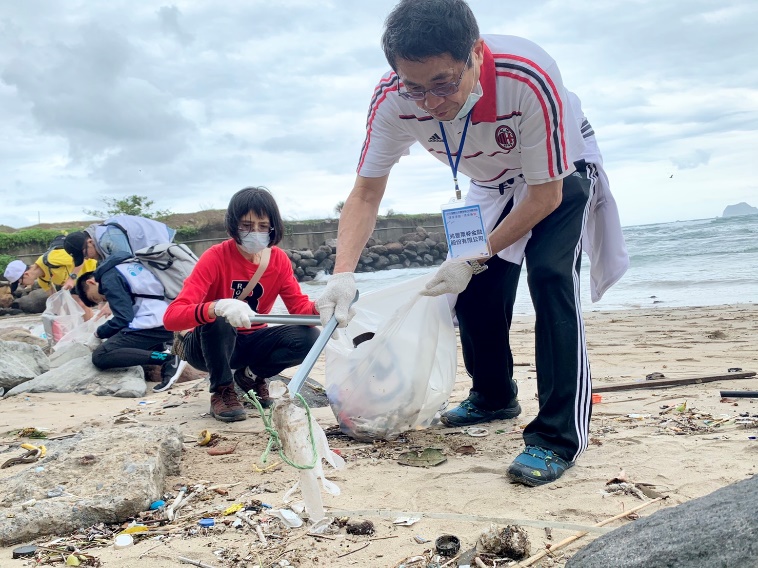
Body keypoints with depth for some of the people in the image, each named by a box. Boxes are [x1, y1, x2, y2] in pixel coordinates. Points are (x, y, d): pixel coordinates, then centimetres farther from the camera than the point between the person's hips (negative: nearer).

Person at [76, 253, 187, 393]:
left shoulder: (109, 278, 0)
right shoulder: (127, 266, 26)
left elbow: (123, 318, -8)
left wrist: (98, 333, 7)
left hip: (151, 325, -9)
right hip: (168, 323, 9)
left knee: (100, 356, -11)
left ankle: (168, 359, -20)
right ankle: (162, 349, 5)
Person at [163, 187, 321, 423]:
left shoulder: (279, 259, -7)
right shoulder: (215, 257, -22)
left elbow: (299, 306, -10)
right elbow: (171, 317, -33)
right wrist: (218, 307, -53)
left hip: (250, 342, 4)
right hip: (208, 346, -4)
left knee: (308, 337, -21)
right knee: (217, 320, -37)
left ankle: (251, 375, 6)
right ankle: (222, 391, -12)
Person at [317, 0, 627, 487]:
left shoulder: (529, 78, -41)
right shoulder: (394, 100, -30)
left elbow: (545, 196, -29)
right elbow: (366, 194, -20)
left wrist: (474, 259, -29)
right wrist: (344, 273, -35)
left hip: (560, 175, -4)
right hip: (493, 186, 5)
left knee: (550, 276, -24)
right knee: (473, 292, 1)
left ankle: (560, 437, -18)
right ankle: (494, 398, 28)